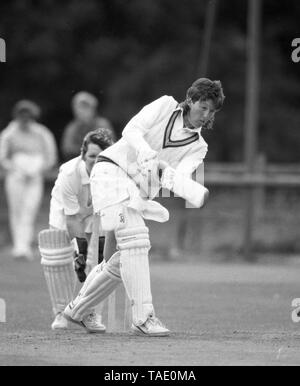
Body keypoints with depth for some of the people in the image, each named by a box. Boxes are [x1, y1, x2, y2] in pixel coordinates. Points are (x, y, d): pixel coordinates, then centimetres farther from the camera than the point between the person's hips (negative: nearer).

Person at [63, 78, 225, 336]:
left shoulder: (198, 147, 10)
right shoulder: (166, 106, 0)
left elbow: (178, 177, -8)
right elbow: (132, 130, -13)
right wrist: (148, 157, -31)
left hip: (138, 191, 7)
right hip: (112, 169, -7)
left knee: (127, 259, 6)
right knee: (135, 240, -22)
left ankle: (77, 310, 25)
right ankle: (143, 317, -26)